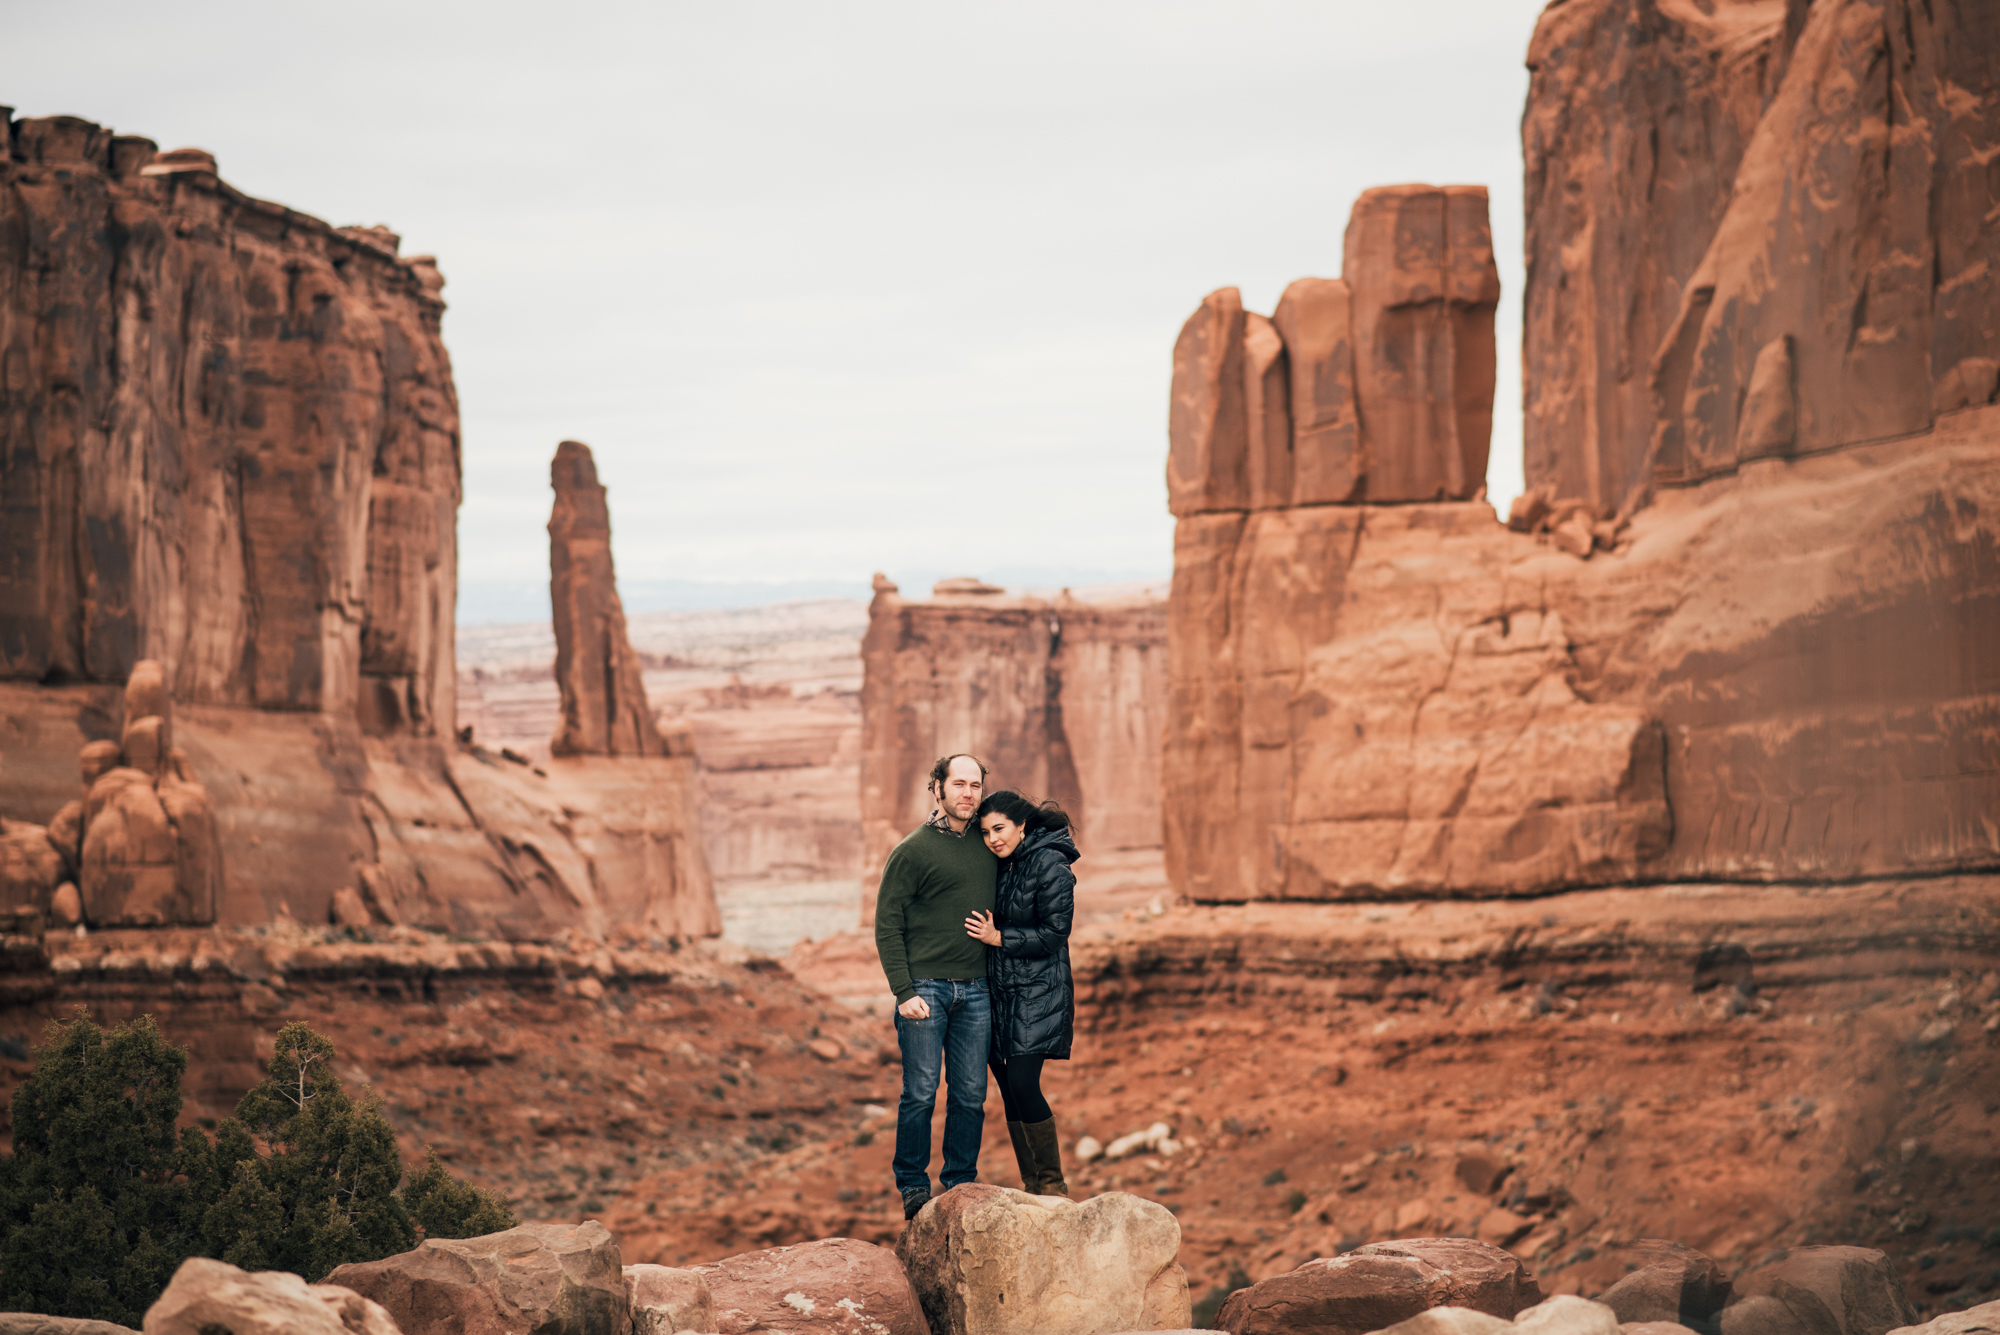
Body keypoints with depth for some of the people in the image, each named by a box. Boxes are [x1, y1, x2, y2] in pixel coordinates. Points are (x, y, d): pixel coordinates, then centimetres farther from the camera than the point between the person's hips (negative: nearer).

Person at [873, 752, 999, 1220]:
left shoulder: (988, 846, 10)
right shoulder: (913, 851, -5)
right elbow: (887, 925, -6)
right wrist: (904, 992, -13)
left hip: (975, 991, 4)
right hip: (925, 988, -4)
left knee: (970, 1095, 6)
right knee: (920, 1093, -2)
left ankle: (960, 1185, 16)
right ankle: (912, 1186, 9)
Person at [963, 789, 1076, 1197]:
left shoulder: (1049, 865, -11)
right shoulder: (1002, 867, 12)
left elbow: (1054, 933, -14)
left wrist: (998, 937, -14)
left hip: (1038, 994, -8)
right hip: (1001, 993, 8)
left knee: (1022, 1084, -16)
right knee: (1008, 1090, 5)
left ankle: (1053, 1184, -4)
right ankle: (1030, 1184, 12)